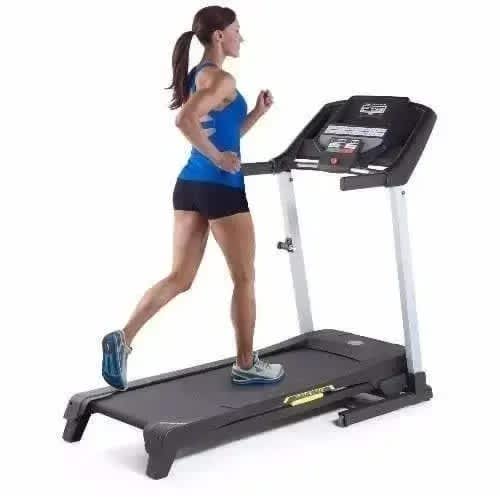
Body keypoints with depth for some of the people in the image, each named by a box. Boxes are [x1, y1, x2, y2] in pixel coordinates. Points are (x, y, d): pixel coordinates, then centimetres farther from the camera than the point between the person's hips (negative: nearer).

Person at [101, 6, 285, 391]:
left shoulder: (198, 76, 16)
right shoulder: (221, 79, -14)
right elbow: (185, 121, -30)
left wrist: (258, 112, 14)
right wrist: (219, 158, -21)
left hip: (190, 185, 9)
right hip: (221, 189, -9)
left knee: (180, 278, 10)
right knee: (244, 278, 6)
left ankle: (123, 339, -3)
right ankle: (246, 365, 16)